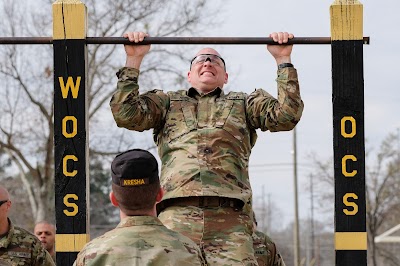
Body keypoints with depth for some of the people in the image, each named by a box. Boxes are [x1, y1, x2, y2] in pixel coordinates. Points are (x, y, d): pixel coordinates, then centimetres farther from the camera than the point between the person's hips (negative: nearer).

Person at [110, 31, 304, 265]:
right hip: (176, 213, 0)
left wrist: (283, 59, 14)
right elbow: (126, 114, 14)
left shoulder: (244, 104, 30)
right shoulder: (167, 102, 29)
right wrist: (133, 60, 12)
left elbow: (285, 115, 15)